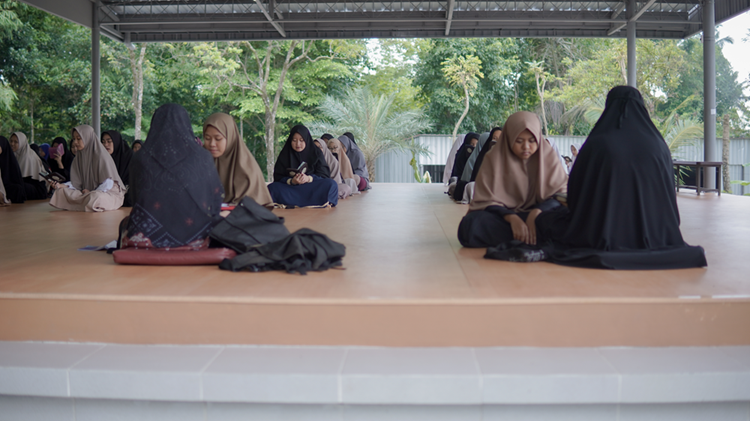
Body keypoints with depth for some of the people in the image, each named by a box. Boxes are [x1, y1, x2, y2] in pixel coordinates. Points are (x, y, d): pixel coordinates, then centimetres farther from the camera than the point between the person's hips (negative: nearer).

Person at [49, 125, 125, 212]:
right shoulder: (79, 157, 9)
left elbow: (108, 183, -13)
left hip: (108, 192, -6)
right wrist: (63, 186, -12)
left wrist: (92, 192, -15)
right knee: (61, 192, -13)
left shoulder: (100, 155, -13)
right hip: (89, 192, 6)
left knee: (94, 199, -39)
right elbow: (76, 182, 5)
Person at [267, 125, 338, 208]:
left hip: (313, 189, 0)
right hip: (290, 188, 0)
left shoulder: (316, 153, 6)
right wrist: (291, 181, -22)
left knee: (331, 184, -29)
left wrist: (309, 178, -23)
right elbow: (278, 177, -1)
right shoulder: (284, 155, 6)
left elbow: (324, 175, -3)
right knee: (272, 188, -31)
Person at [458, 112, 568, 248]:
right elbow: (487, 200, -10)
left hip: (536, 216, 0)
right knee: (471, 224, -33)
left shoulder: (548, 156, -3)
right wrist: (512, 218, -30)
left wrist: (536, 212, -30)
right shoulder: (494, 159, -6)